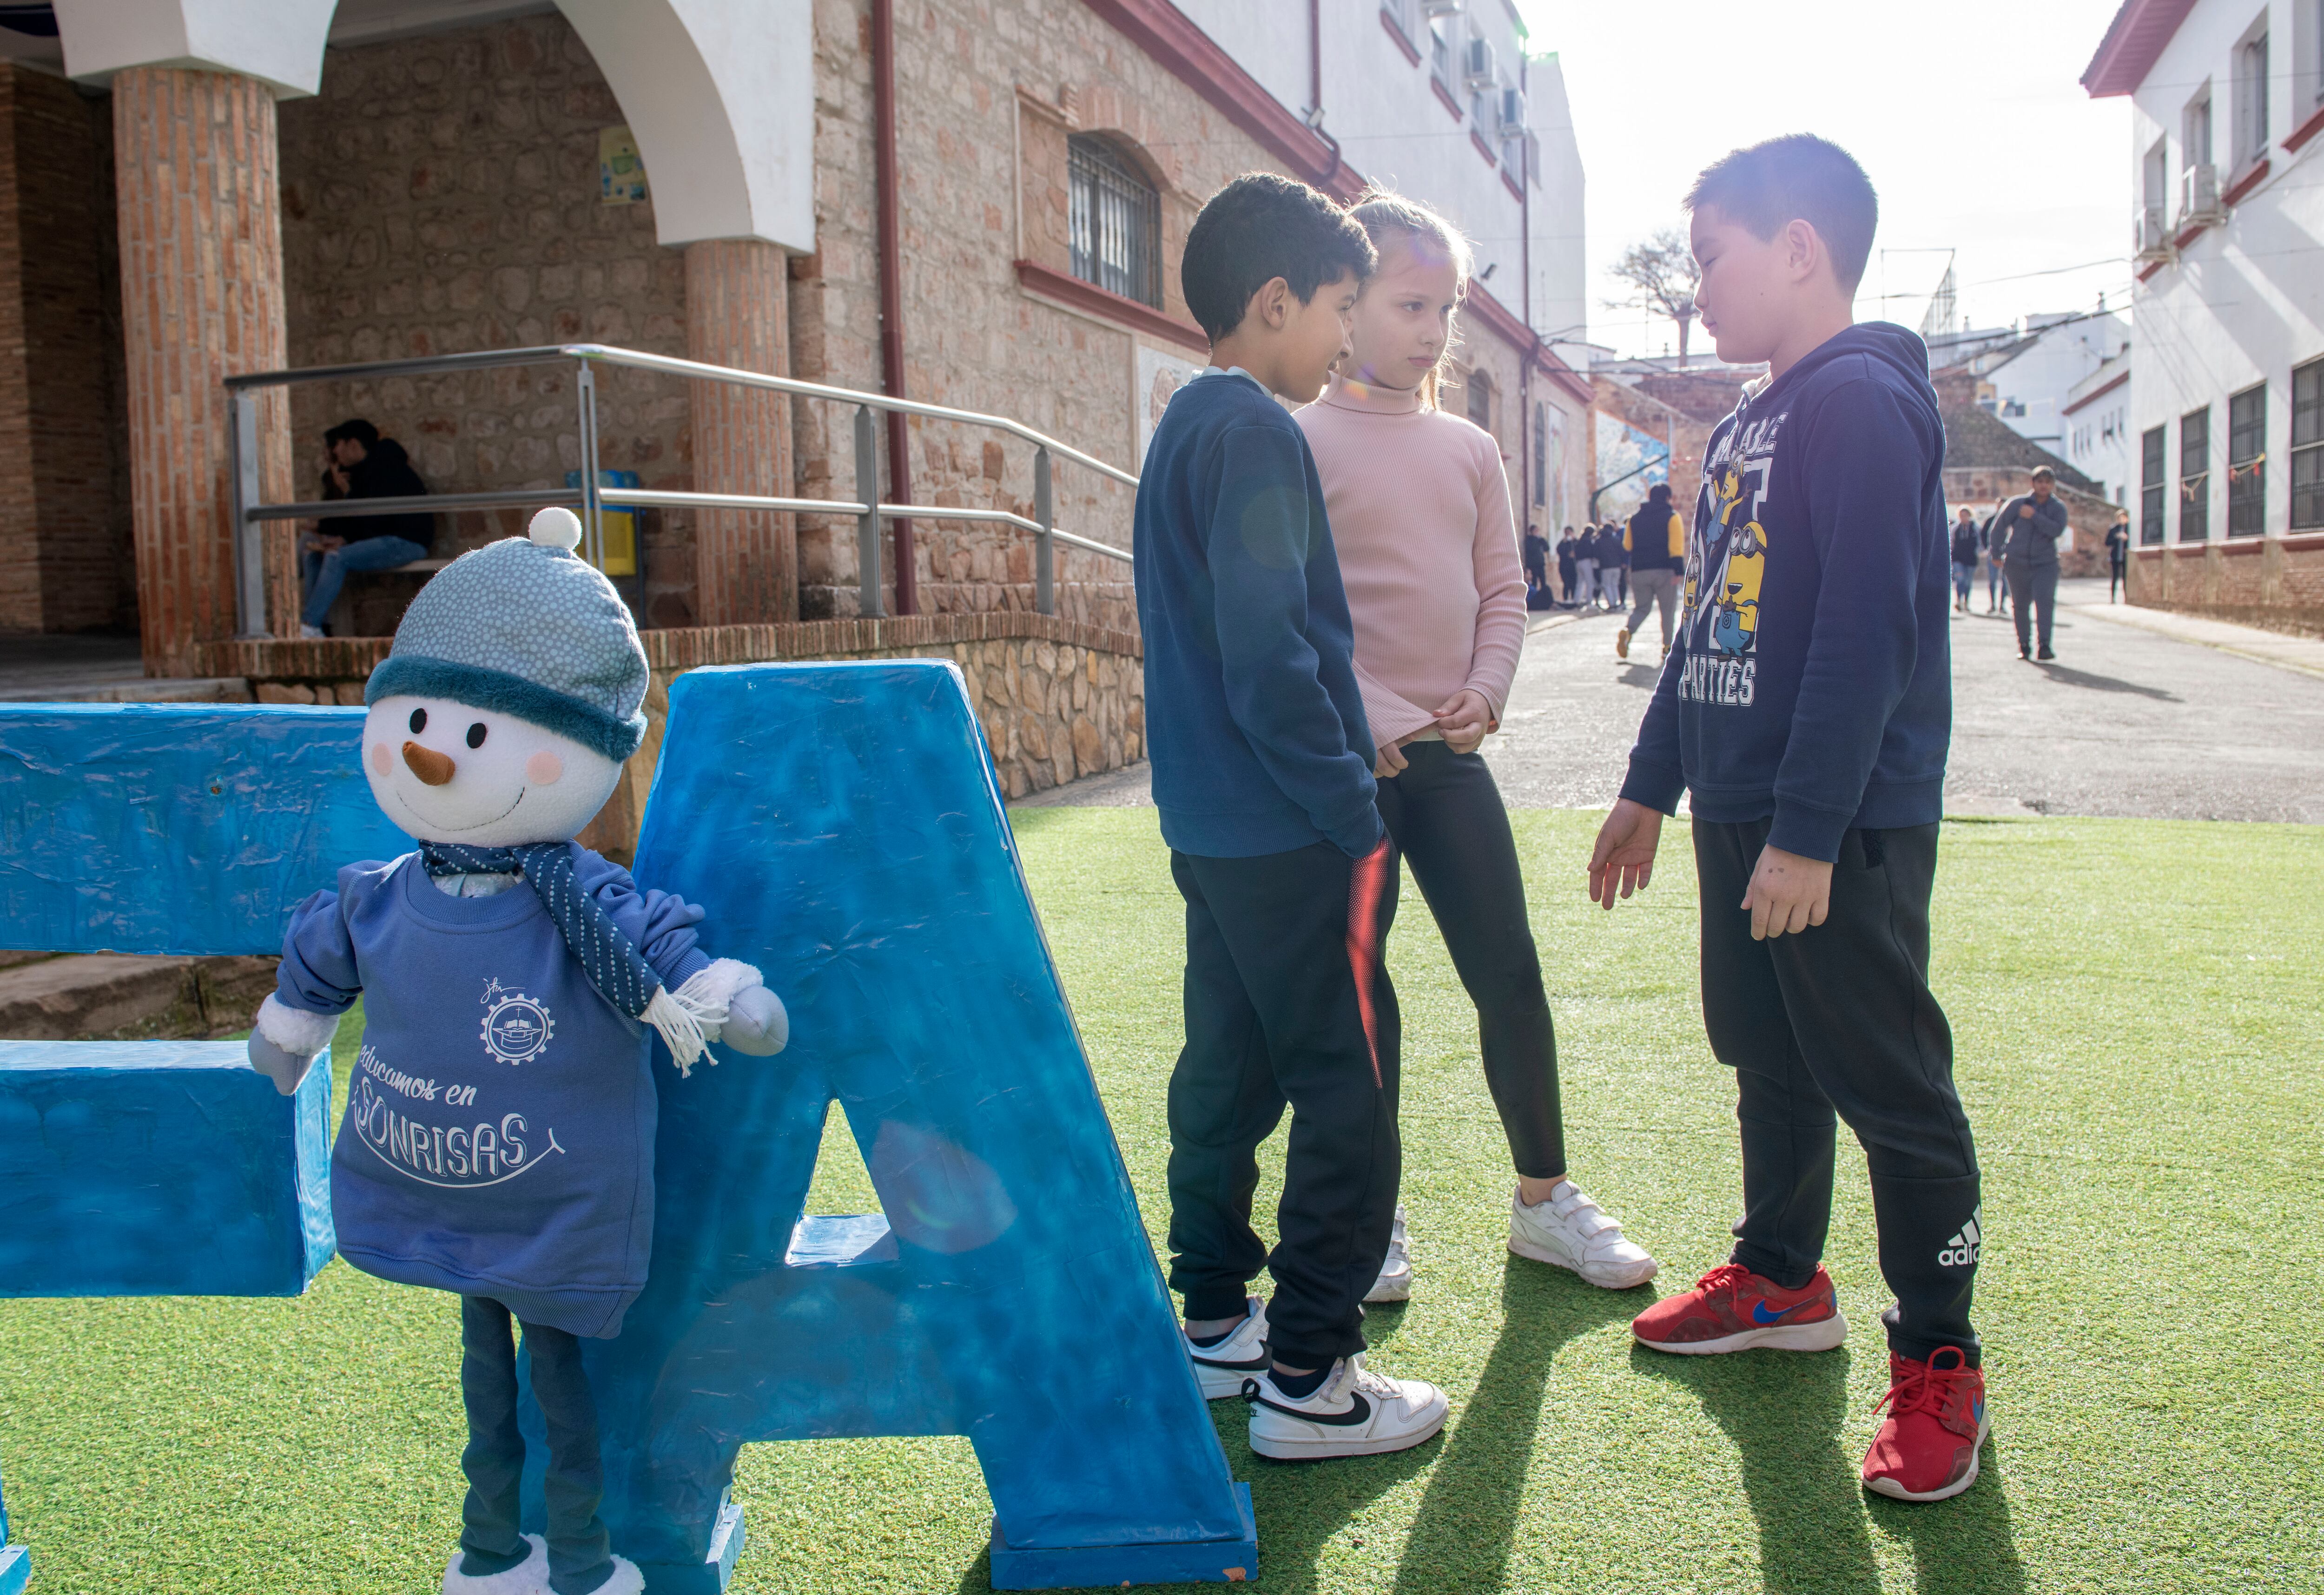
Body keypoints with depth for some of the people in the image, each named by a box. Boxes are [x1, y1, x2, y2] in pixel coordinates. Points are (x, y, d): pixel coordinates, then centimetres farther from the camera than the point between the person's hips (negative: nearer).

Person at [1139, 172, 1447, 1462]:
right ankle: (1309, 1379, 6)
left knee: (1229, 1067, 17)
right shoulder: (1257, 433, -15)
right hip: (1289, 834, -10)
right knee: (1347, 1092, -1)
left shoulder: (1183, 427, 15)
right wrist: (1353, 810, -15)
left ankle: (1215, 1321, 29)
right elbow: (1270, 650, -23)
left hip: (1213, 823, 10)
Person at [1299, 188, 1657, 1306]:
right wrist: (1361, 719, -16)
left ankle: (1544, 1197, 23)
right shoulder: (1300, 441, -5)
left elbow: (1502, 589, 13)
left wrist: (1483, 691, -4)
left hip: (1450, 752, 5)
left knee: (1511, 975, 6)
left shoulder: (1469, 449, 11)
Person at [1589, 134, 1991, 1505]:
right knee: (1769, 1061, 18)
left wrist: (1809, 830, -24)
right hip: (1739, 816, 9)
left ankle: (1940, 1361, 14)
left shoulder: (1863, 401, -13)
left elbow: (1869, 632, -22)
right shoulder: (1748, 426, 15)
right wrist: (1652, 787, 21)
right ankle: (1783, 1281, 35)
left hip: (1847, 829, -9)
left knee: (1891, 1087, 1)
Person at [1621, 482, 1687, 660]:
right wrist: (1678, 570, -16)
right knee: (1668, 610, 7)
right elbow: (1677, 546, -12)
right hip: (1664, 571, -3)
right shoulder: (1672, 517, -1)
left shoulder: (1635, 519, 11)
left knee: (1641, 607, 11)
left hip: (1639, 571, 3)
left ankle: (1627, 630, -18)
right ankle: (1668, 648, 5)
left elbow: (1627, 547, 12)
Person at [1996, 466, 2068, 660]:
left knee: (2045, 600, -19)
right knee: (2020, 606, 6)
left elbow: (2057, 530, -16)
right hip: (2017, 562, 1)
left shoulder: (2058, 508, 3)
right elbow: (1999, 527, 9)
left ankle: (2044, 646, -22)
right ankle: (2024, 646, 19)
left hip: (2045, 563, -1)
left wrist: (2034, 516, -20)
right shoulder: (2018, 503, 1)